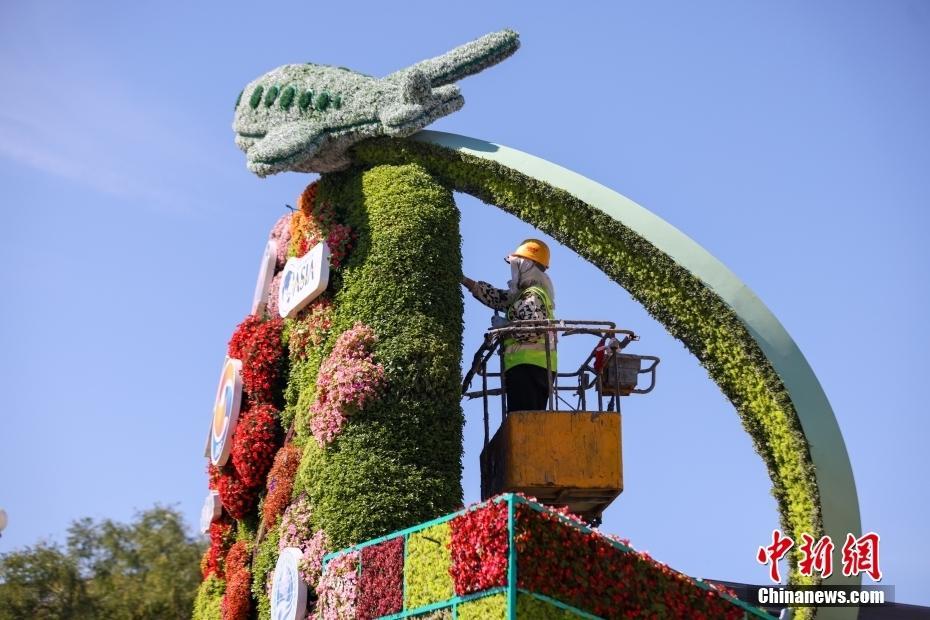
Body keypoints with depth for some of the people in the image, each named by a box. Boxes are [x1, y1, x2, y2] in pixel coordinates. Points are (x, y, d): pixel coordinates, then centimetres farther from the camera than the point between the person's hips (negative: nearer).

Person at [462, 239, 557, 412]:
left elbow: (535, 331, -22)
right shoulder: (527, 293, 21)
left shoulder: (532, 297, -9)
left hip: (527, 367, -10)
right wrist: (464, 280, 21)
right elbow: (498, 298, 23)